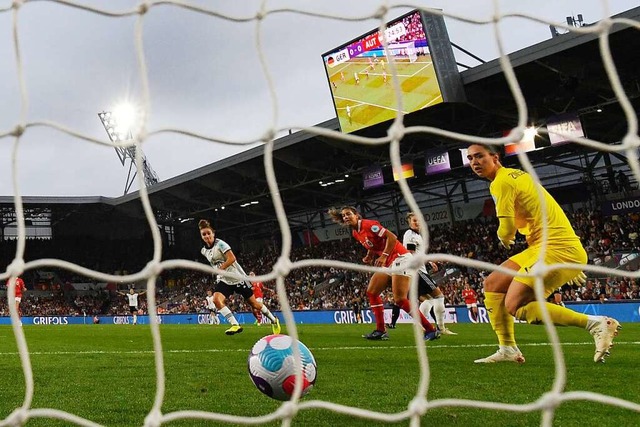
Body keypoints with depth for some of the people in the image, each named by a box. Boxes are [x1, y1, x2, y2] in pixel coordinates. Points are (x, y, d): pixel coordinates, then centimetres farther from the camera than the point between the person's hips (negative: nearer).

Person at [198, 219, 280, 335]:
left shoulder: (220, 244, -16)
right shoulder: (204, 251, 5)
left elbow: (232, 258, -24)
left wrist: (219, 269, -21)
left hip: (237, 278, -5)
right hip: (224, 280, 6)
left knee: (254, 304, 5)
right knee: (216, 299, -24)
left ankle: (273, 320, 27)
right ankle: (235, 325, -23)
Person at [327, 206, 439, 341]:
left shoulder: (368, 224, -14)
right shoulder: (355, 233, 11)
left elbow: (392, 237, -19)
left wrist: (384, 256, -25)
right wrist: (369, 257, 6)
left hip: (400, 258, -9)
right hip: (388, 263, 10)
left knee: (400, 299, -15)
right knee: (371, 292, 3)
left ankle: (431, 330, -9)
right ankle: (381, 331, 5)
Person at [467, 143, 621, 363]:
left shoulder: (501, 182, -9)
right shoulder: (516, 174, 21)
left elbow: (507, 230, -14)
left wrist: (504, 239, 13)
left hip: (557, 249, -10)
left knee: (514, 306, -16)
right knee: (492, 284, 11)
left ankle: (596, 323, -14)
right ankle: (508, 349, 13)